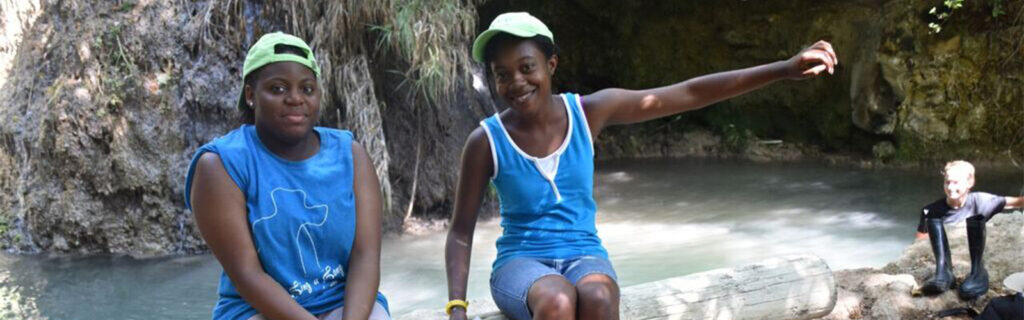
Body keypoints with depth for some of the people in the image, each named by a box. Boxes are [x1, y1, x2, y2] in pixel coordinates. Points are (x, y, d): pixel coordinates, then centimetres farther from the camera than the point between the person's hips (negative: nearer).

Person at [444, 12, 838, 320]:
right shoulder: (486, 141, -10)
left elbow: (688, 94, -8)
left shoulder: (588, 111, -6)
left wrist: (785, 68, -13)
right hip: (521, 262, -2)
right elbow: (461, 233, -3)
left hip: (583, 255, 2)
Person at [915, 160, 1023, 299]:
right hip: (950, 258, 1)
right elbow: (921, 238, -3)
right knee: (932, 218, -19)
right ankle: (943, 270, -29)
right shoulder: (933, 210, -9)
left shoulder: (978, 201, -8)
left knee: (975, 217, -23)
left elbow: (1012, 202, -16)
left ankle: (978, 271, -24)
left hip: (971, 256, -1)